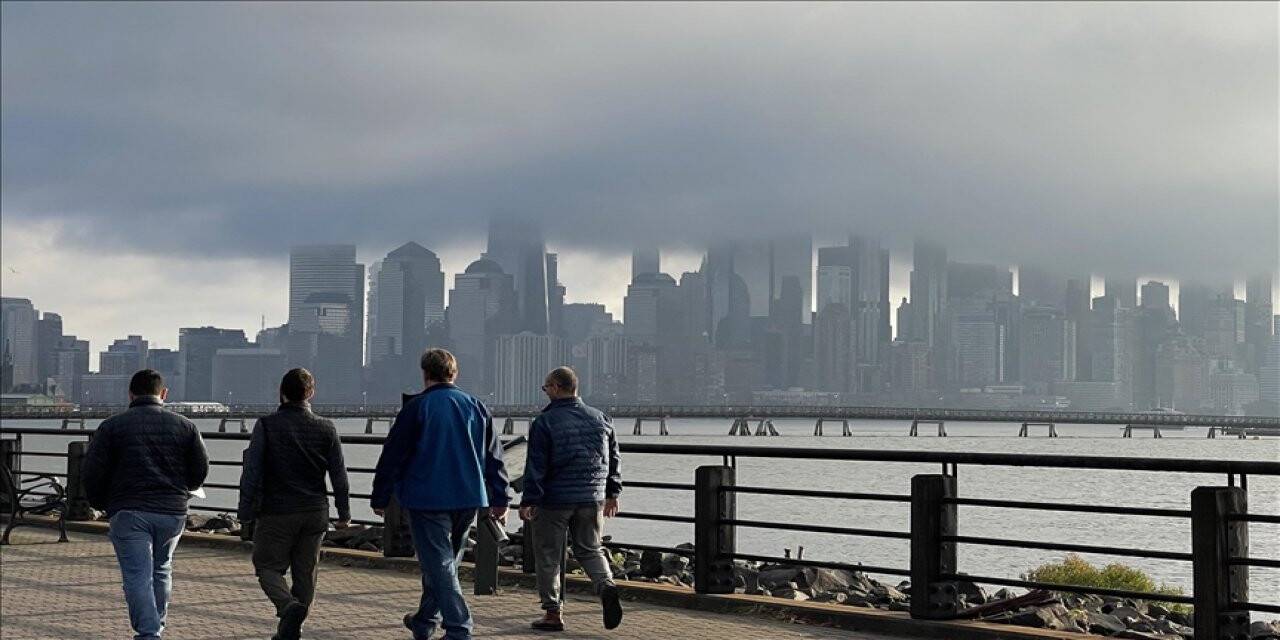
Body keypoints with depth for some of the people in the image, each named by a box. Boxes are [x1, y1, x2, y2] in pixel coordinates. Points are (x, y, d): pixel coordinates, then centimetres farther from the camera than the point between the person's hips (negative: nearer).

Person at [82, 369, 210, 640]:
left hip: (129, 513, -3)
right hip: (173, 513, 3)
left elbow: (91, 473, -3)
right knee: (161, 570, 21)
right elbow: (200, 471, 7)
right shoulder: (185, 426, 6)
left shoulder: (112, 426, 0)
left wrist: (101, 503, 15)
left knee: (138, 576, -4)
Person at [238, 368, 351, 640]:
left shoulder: (266, 426, -7)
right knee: (305, 573, 12)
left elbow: (251, 473, -9)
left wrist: (246, 514, -3)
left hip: (276, 513, -3)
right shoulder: (326, 429, 0)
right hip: (315, 514, 3)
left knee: (268, 567, 8)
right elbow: (339, 476, 3)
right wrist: (344, 513, 12)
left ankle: (290, 606, -18)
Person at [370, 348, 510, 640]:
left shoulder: (417, 407, -8)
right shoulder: (477, 407, 7)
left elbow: (392, 456, -6)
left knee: (439, 564, -3)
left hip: (428, 499, -5)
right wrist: (500, 500, 13)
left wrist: (380, 498, 3)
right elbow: (494, 457, 9)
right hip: (468, 499, 6)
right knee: (445, 561, 20)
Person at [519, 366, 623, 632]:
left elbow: (536, 466, -11)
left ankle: (553, 613, 10)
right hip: (592, 498, 5)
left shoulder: (545, 422, -9)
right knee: (589, 549, 17)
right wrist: (612, 494, 21)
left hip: (554, 500, -4)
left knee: (548, 555, 7)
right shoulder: (600, 418, 7)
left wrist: (528, 501, -7)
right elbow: (613, 460, 13)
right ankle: (606, 586, -10)